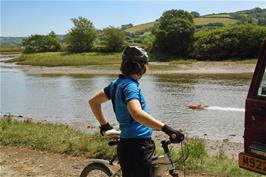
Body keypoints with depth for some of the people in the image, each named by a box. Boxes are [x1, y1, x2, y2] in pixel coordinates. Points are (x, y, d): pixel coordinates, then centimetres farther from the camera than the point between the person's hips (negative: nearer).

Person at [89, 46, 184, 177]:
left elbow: (93, 101, 21)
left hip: (126, 145, 10)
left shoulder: (117, 83, 10)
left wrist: (104, 124, 27)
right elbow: (136, 113, -37)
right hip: (137, 147, -9)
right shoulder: (130, 86, -18)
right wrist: (166, 128, -41)